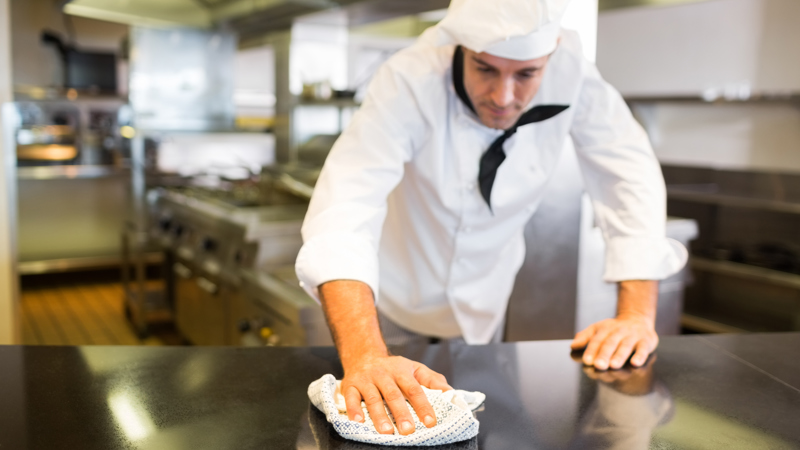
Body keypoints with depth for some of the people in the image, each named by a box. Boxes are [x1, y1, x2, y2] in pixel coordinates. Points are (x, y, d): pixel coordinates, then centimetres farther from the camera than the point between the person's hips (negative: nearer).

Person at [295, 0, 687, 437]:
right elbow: (345, 208, -44)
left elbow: (631, 177, -19)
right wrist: (364, 356, -58)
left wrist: (637, 315, -28)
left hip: (482, 302, 3)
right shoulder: (409, 81, -34)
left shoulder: (571, 72, -25)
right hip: (391, 292, -2)